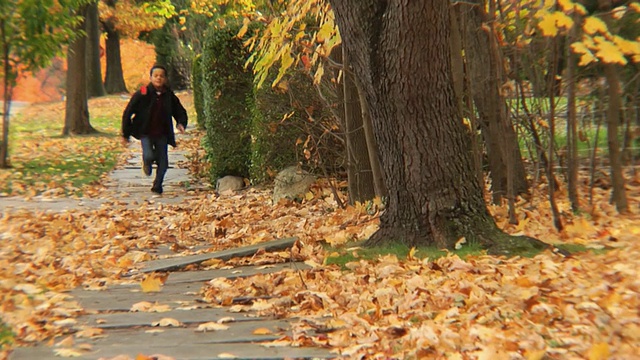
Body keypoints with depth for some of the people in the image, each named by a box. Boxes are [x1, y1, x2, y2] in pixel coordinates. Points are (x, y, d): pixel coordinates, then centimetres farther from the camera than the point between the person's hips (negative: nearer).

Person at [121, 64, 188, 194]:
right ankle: (147, 163, 18)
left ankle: (157, 185, 22)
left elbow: (180, 112, 15)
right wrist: (125, 134, -2)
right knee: (149, 156, -20)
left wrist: (181, 123, -8)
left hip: (162, 134, 3)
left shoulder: (169, 95, 3)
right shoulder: (142, 94, -7)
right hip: (146, 132, -3)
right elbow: (128, 113, -2)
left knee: (163, 161, 1)